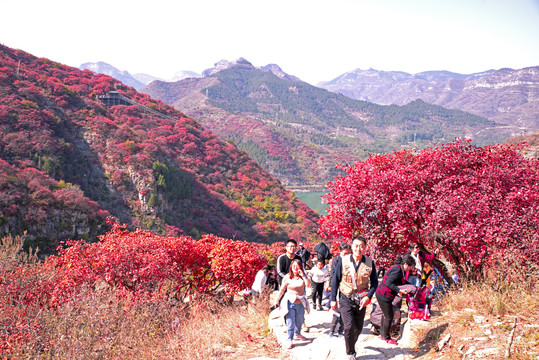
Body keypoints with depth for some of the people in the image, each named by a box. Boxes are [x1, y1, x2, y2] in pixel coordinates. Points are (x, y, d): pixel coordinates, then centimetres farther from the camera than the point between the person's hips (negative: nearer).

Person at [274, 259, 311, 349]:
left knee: (299, 321, 17)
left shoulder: (303, 276, 4)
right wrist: (277, 300, 5)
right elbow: (282, 290, 1)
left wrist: (303, 275, -19)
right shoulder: (287, 277, -5)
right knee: (290, 322, -8)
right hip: (290, 302, -4)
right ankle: (289, 340, 0)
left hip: (300, 302, 4)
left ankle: (297, 334, 40)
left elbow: (308, 285, -13)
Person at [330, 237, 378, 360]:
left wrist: (368, 296, -11)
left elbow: (374, 282, 4)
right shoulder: (342, 261, -8)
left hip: (361, 299, 2)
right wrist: (333, 299, 0)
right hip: (346, 299, -2)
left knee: (358, 328, 12)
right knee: (349, 327, -12)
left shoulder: (370, 263, -4)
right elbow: (335, 280, 0)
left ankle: (351, 344, 42)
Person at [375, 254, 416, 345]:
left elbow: (403, 282, 25)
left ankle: (382, 334, 35)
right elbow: (388, 283, -28)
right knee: (389, 316, -1)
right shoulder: (397, 271, -22)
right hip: (384, 296, -11)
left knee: (386, 315, 22)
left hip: (382, 294, 11)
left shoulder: (401, 270, 11)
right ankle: (386, 338, 12)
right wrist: (399, 290, -30)